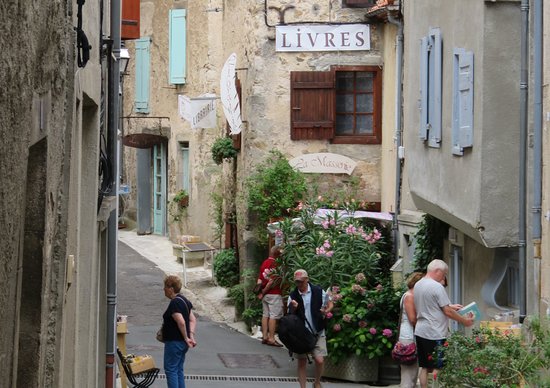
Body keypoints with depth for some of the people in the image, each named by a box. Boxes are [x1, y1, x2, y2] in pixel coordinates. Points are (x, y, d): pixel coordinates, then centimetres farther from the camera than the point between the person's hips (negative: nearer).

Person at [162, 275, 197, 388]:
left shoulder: (174, 303, -19)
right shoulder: (184, 300, 12)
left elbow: (181, 322, -28)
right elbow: (193, 320, 11)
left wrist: (186, 338, -17)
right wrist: (191, 336, 2)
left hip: (174, 342, -10)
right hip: (182, 343, 10)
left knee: (170, 370, -3)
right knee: (179, 370, 15)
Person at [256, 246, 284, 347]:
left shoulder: (264, 263, 12)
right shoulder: (275, 264, -14)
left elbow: (260, 279, 12)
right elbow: (272, 280, -19)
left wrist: (261, 292, 9)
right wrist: (264, 292, -10)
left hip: (265, 294, 8)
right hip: (274, 294, -8)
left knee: (265, 315, 11)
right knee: (273, 316, -6)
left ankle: (265, 336, 13)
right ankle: (271, 338, -8)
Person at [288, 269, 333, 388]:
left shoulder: (318, 291, -5)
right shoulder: (293, 296, -1)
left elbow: (330, 304, 6)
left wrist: (327, 310, -16)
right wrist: (293, 308, -21)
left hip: (317, 332, -1)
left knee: (319, 360, -8)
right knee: (301, 361, 5)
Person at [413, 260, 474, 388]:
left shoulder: (418, 285, 13)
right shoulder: (437, 287, -15)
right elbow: (447, 312, -13)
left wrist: (450, 306, 22)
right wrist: (464, 321, -2)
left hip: (420, 332, 9)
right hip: (434, 334, -9)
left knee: (425, 368, 11)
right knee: (438, 369, -4)